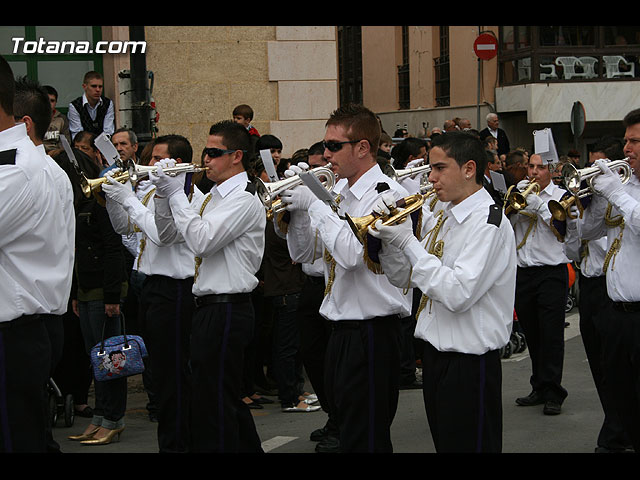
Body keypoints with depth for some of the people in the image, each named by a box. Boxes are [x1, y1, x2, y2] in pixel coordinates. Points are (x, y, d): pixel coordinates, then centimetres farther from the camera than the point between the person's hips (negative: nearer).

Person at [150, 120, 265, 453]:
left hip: (227, 309, -10)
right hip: (209, 308, 10)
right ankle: (247, 448, 28)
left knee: (213, 402, -6)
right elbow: (168, 235, 18)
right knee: (226, 399, 18)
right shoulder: (213, 197, 16)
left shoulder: (244, 200, -14)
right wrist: (163, 194, 3)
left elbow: (202, 240, -25)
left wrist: (177, 194, -17)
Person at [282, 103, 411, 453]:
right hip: (341, 329, 9)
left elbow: (353, 253, -28)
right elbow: (304, 254, 15)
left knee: (366, 440, -3)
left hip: (372, 330, -9)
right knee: (346, 428, 17)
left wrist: (314, 204, -19)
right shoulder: (338, 193, 11)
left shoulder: (387, 194, -14)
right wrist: (297, 208, -2)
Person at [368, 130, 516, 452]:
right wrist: (389, 236, -4)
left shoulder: (488, 224, -17)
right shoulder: (438, 215, 9)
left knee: (467, 444, 0)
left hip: (469, 362, -8)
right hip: (435, 353, 8)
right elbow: (402, 278, 14)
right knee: (442, 442, 17)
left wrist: (408, 242, -21)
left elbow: (458, 294, -28)